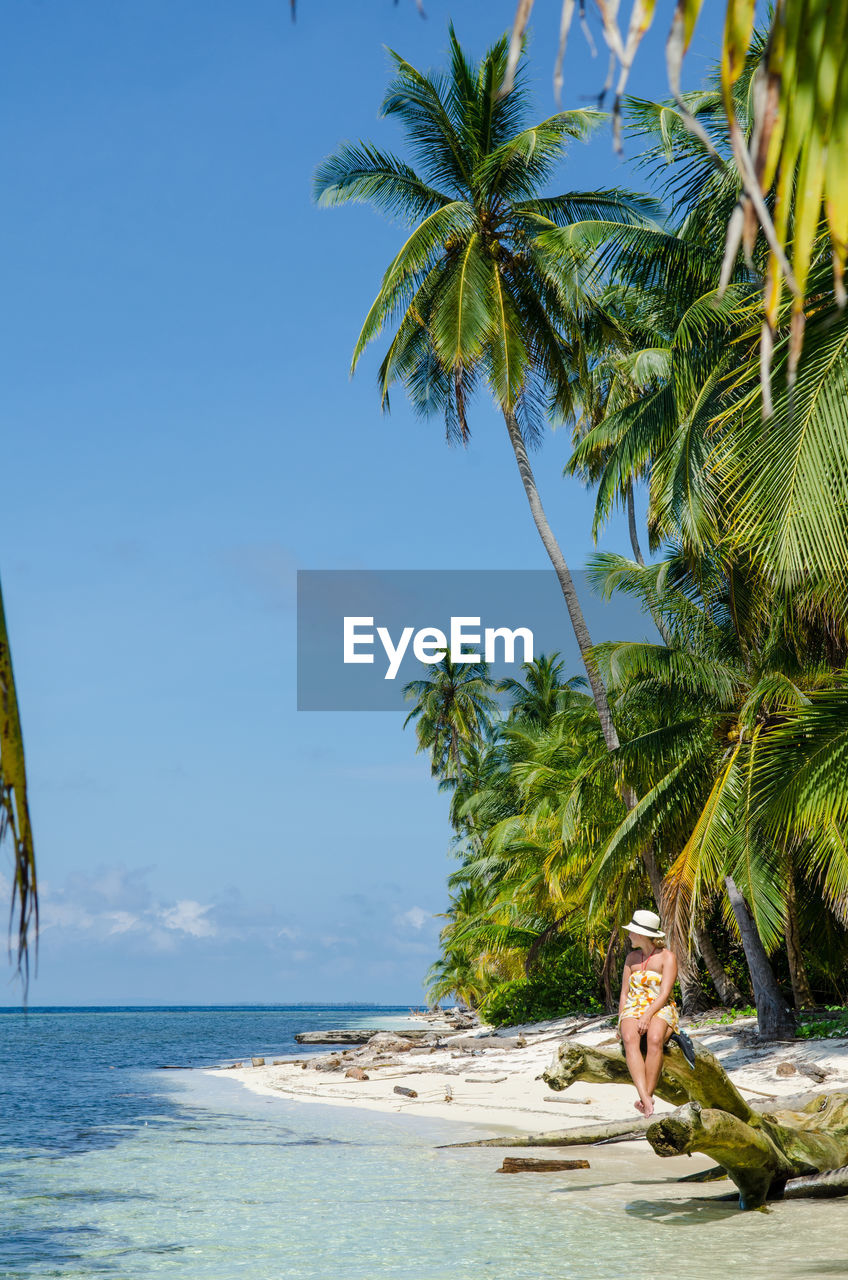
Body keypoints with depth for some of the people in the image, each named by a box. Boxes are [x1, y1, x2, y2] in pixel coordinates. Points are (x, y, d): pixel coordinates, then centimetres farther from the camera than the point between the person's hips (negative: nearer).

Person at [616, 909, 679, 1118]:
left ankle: (647, 1096, -38)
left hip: (660, 1010, -3)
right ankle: (646, 1099, -47)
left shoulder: (667, 957, 1)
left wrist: (648, 1016, -22)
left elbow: (665, 993, -9)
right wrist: (621, 1019, 0)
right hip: (632, 1010, 3)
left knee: (654, 1038, -39)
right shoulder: (632, 958, 17)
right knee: (629, 1039, -33)